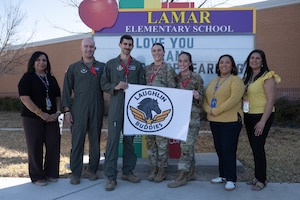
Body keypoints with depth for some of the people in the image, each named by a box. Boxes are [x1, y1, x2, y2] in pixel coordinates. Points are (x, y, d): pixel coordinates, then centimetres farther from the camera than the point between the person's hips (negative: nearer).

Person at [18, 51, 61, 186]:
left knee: (54, 144, 0)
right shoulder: (27, 77, -2)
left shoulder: (51, 78, 14)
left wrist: (58, 112, -2)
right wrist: (41, 113, -16)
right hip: (32, 117, -4)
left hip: (51, 117, 4)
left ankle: (51, 173, 17)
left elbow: (57, 96, 16)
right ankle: (37, 176, 16)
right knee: (35, 147, 2)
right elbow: (24, 98, -12)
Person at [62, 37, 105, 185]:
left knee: (95, 140, 8)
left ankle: (93, 170, 21)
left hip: (97, 109, 1)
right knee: (77, 141, -1)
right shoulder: (73, 68, 7)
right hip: (78, 110, -1)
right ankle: (75, 173, 9)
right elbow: (67, 90, 5)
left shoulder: (102, 67, 9)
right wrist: (67, 110, -1)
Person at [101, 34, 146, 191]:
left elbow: (143, 86, 8)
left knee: (130, 139, 9)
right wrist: (116, 86, -13)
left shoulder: (138, 65, 13)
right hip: (116, 106, -2)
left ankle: (127, 171, 22)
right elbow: (104, 84, 6)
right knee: (113, 139, -6)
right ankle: (111, 176, -1)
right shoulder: (111, 64, 9)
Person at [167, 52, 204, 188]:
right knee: (188, 144, 12)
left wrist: (198, 96, -25)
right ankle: (191, 172, 23)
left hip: (192, 115, -5)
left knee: (186, 144, -6)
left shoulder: (196, 78, -5)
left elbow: (201, 98, -4)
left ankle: (181, 176, -1)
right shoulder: (176, 78, 8)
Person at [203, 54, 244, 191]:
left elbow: (234, 99, -19)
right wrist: (209, 110, -9)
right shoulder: (213, 81, 17)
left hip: (230, 121, -7)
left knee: (228, 150, -3)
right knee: (219, 149, 12)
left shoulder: (236, 80, -6)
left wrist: (216, 111, -18)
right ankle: (223, 175, 24)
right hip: (214, 121, 7)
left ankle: (231, 179, 7)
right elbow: (205, 98, 11)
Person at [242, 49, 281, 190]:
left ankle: (262, 179, 12)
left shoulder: (267, 77, -10)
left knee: (258, 147, -3)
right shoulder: (247, 77, 12)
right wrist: (241, 114, 4)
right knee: (254, 147, 12)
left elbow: (271, 100, -15)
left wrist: (263, 121, -19)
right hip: (249, 116, 7)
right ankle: (257, 176, 24)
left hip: (262, 116, -7)